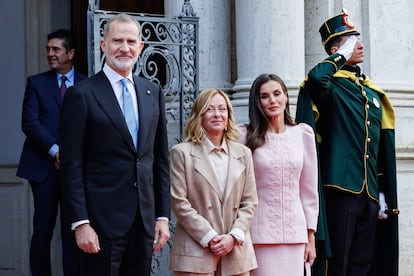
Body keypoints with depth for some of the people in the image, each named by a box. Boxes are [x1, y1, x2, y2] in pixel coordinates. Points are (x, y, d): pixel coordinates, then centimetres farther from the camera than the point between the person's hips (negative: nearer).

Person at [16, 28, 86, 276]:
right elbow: (30, 123, -1)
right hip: (44, 165, 0)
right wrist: (55, 150, -12)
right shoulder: (36, 83, 7)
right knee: (43, 229, 0)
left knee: (73, 230, 0)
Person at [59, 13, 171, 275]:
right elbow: (72, 166, -7)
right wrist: (80, 223, -13)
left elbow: (161, 159, 13)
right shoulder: (82, 94, -4)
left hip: (145, 220, 5)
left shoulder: (153, 92, 12)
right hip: (102, 220, -5)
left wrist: (163, 215, 8)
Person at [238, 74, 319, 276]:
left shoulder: (303, 133, 8)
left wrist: (311, 236, 9)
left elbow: (309, 189, 10)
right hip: (260, 233, -2)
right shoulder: (246, 135, 0)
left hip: (294, 232, 3)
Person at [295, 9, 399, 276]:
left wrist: (385, 195, 14)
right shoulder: (330, 85, -3)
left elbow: (384, 150, 18)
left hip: (370, 194, 7)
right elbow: (316, 77, -30)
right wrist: (342, 57, -12)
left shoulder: (374, 93, 17)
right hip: (341, 189, -7)